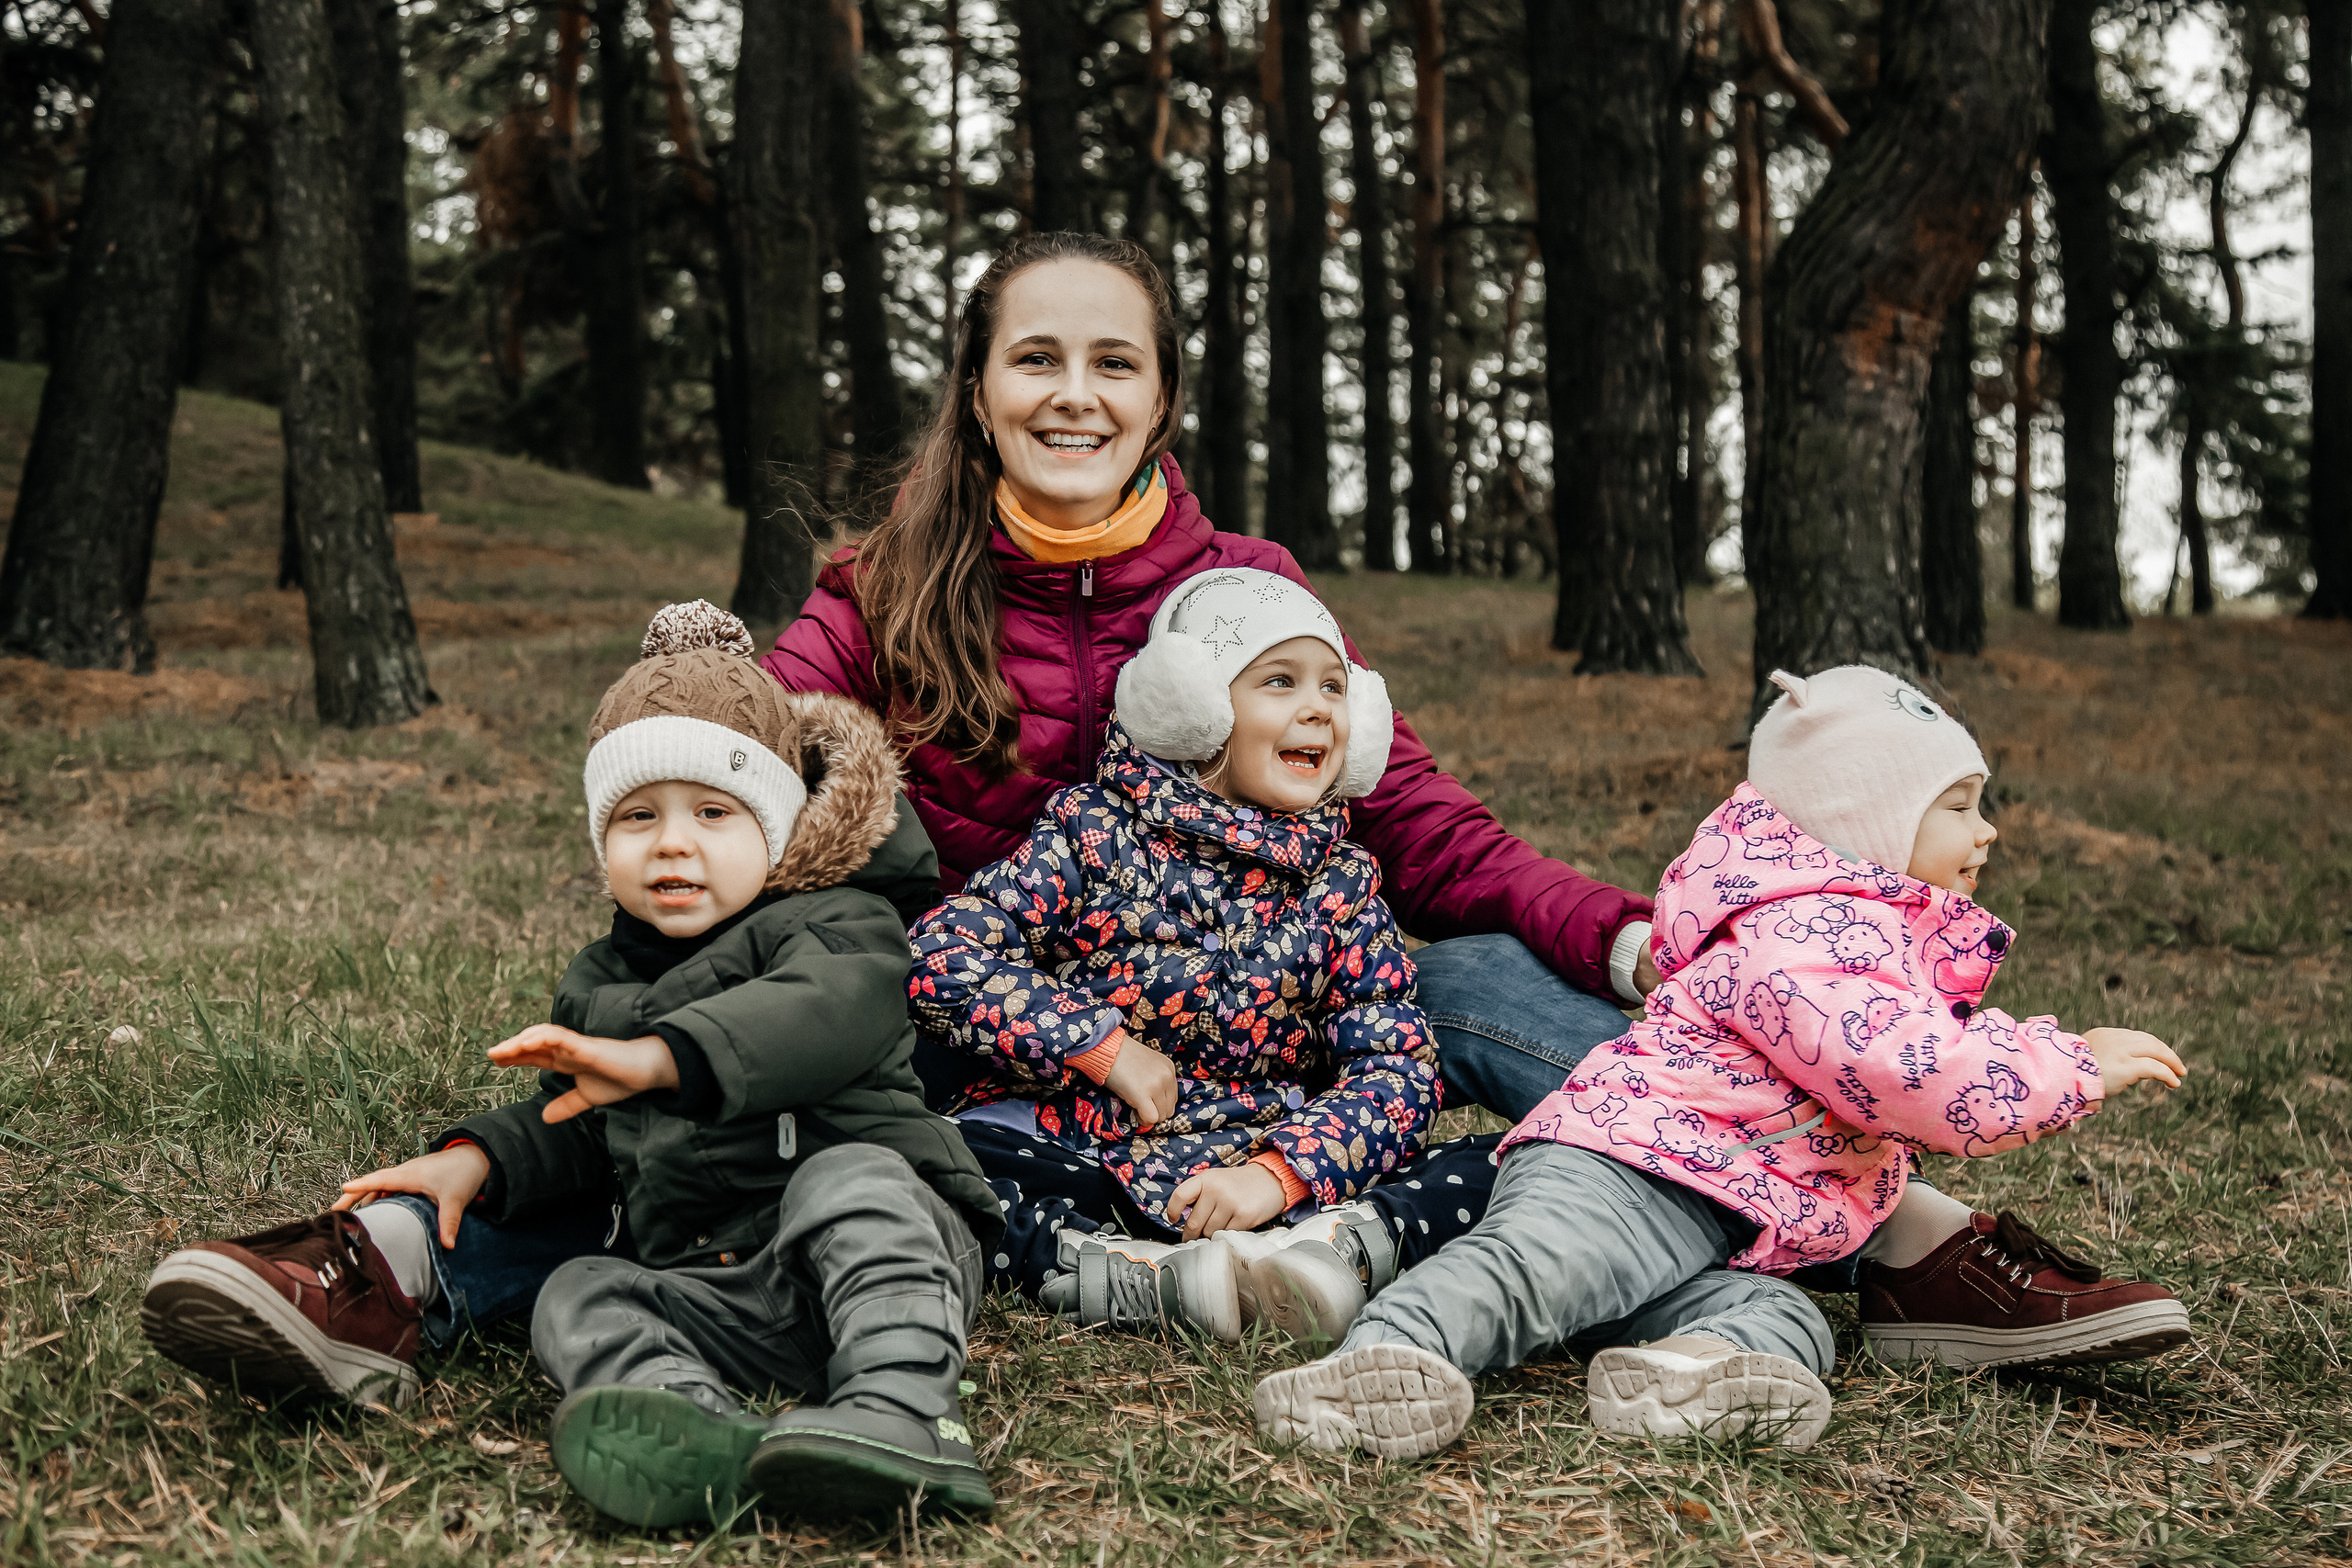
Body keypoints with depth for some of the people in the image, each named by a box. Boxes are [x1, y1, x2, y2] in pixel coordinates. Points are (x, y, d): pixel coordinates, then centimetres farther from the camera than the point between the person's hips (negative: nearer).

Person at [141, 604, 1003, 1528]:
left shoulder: (836, 925, -3)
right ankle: (703, 1437, -50)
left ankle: (900, 1411, -53)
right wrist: (479, 1157, 7)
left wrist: (658, 1056, -37)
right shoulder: (598, 989, 21)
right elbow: (572, 1128, 29)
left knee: (849, 1181, -34)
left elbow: (835, 1010, -27)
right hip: (703, 1294, 6)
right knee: (579, 1299, -18)